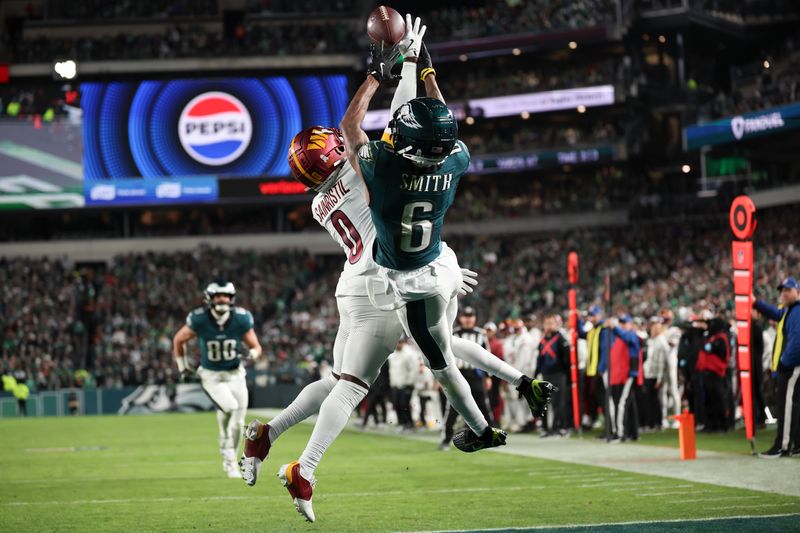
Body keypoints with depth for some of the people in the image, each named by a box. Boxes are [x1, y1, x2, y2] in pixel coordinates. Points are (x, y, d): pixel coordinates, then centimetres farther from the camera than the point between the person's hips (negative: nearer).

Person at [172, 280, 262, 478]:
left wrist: (251, 354, -25)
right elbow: (178, 341, 1)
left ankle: (230, 461, 24)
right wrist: (182, 367, 3)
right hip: (210, 375, -2)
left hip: (235, 374, 2)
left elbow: (256, 347, -2)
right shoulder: (199, 319, -17)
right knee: (229, 406, -27)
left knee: (238, 422, 0)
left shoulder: (241, 319, -14)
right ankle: (227, 453, -3)